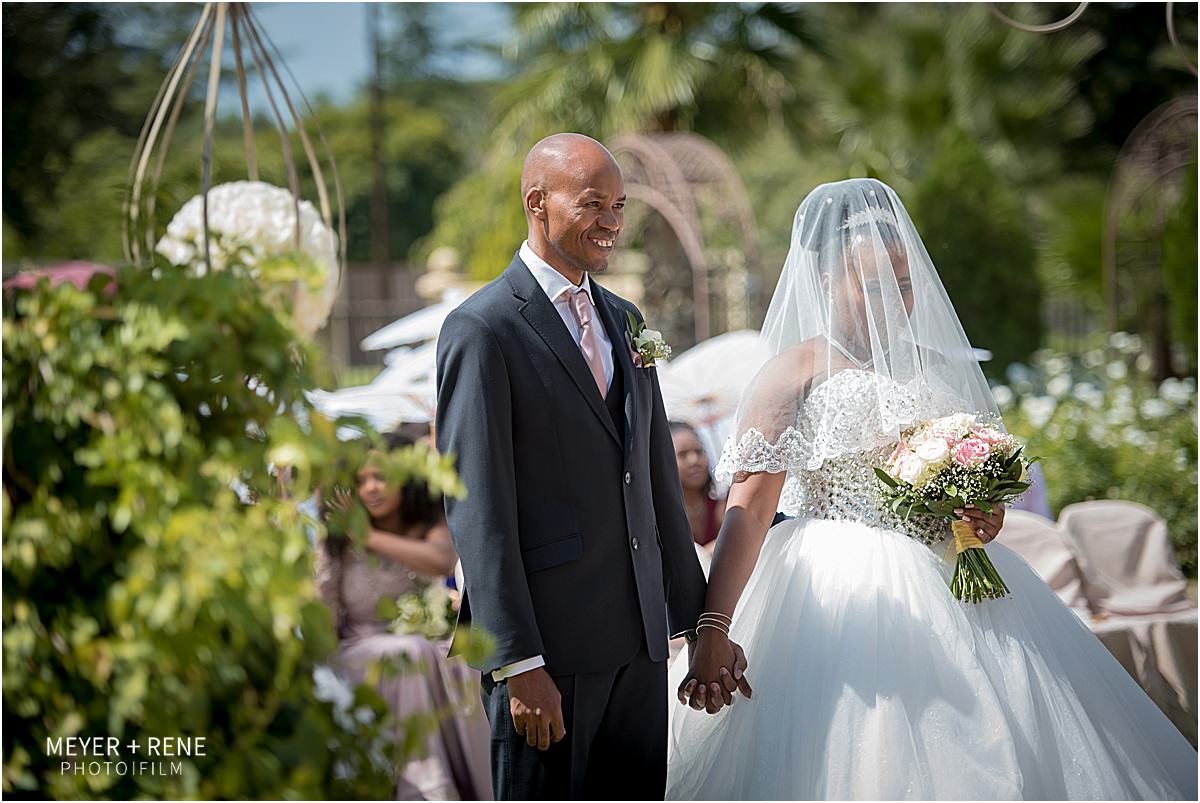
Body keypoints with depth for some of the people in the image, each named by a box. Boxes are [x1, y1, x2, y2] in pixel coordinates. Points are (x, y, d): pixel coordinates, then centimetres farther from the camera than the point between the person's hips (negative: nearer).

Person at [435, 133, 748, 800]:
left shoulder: (625, 319, 15)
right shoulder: (483, 329, -8)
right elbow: (477, 510, -13)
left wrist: (697, 622, 15)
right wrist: (519, 664, -17)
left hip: (639, 640, 7)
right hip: (548, 643, -7)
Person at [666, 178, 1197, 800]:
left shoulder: (943, 369, 15)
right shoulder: (795, 372, 0)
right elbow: (748, 507, -11)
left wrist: (988, 517, -1)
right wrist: (713, 632, -23)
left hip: (949, 591, 5)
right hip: (840, 598, -5)